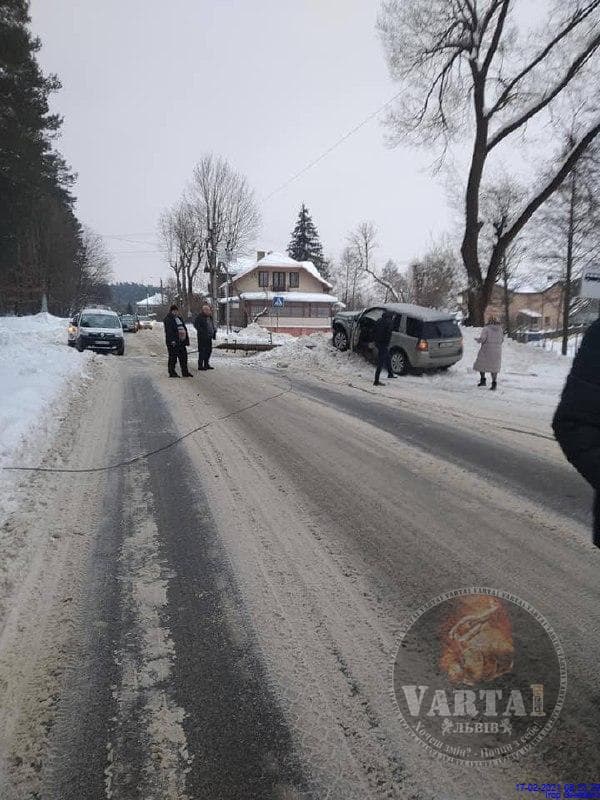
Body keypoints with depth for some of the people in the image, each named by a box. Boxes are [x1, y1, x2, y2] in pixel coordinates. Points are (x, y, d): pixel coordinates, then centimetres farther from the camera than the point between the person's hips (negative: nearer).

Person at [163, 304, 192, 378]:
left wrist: (186, 340, 18)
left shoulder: (179, 318, 19)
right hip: (173, 342, -8)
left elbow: (184, 329, 23)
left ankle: (185, 372, 17)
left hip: (181, 341, 8)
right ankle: (172, 372, 4)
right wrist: (172, 340, -23)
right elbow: (169, 331, -15)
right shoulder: (168, 319, -6)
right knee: (173, 357, -3)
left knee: (183, 356, 10)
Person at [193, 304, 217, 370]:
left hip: (209, 337, 8)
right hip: (202, 337, -8)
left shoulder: (210, 317, 15)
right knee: (202, 351, -5)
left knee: (209, 350, 12)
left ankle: (206, 364, 23)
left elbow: (213, 325, 25)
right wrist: (202, 331, -19)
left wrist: (214, 331, 12)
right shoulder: (200, 317, -10)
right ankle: (200, 365, 0)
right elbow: (196, 324, -16)